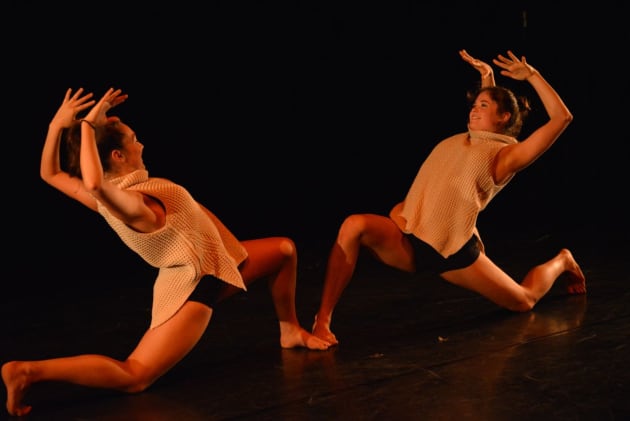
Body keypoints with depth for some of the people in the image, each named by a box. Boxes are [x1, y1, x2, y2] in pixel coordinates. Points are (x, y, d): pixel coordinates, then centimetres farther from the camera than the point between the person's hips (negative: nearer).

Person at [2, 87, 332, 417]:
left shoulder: (105, 200, -2)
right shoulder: (129, 204, -29)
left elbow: (51, 174, 8)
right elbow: (94, 184, -51)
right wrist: (87, 125, -39)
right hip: (191, 287, -10)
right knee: (133, 377, -13)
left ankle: (290, 330, 35)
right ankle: (29, 371, -17)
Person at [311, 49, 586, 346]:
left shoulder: (507, 154, 2)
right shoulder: (455, 142, 20)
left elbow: (562, 117, -5)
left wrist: (532, 75, 0)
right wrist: (486, 75, 38)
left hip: (453, 252, -3)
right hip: (408, 240, 4)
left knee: (523, 302, 13)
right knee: (354, 226, -27)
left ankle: (560, 262, 47)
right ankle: (322, 321, -28)